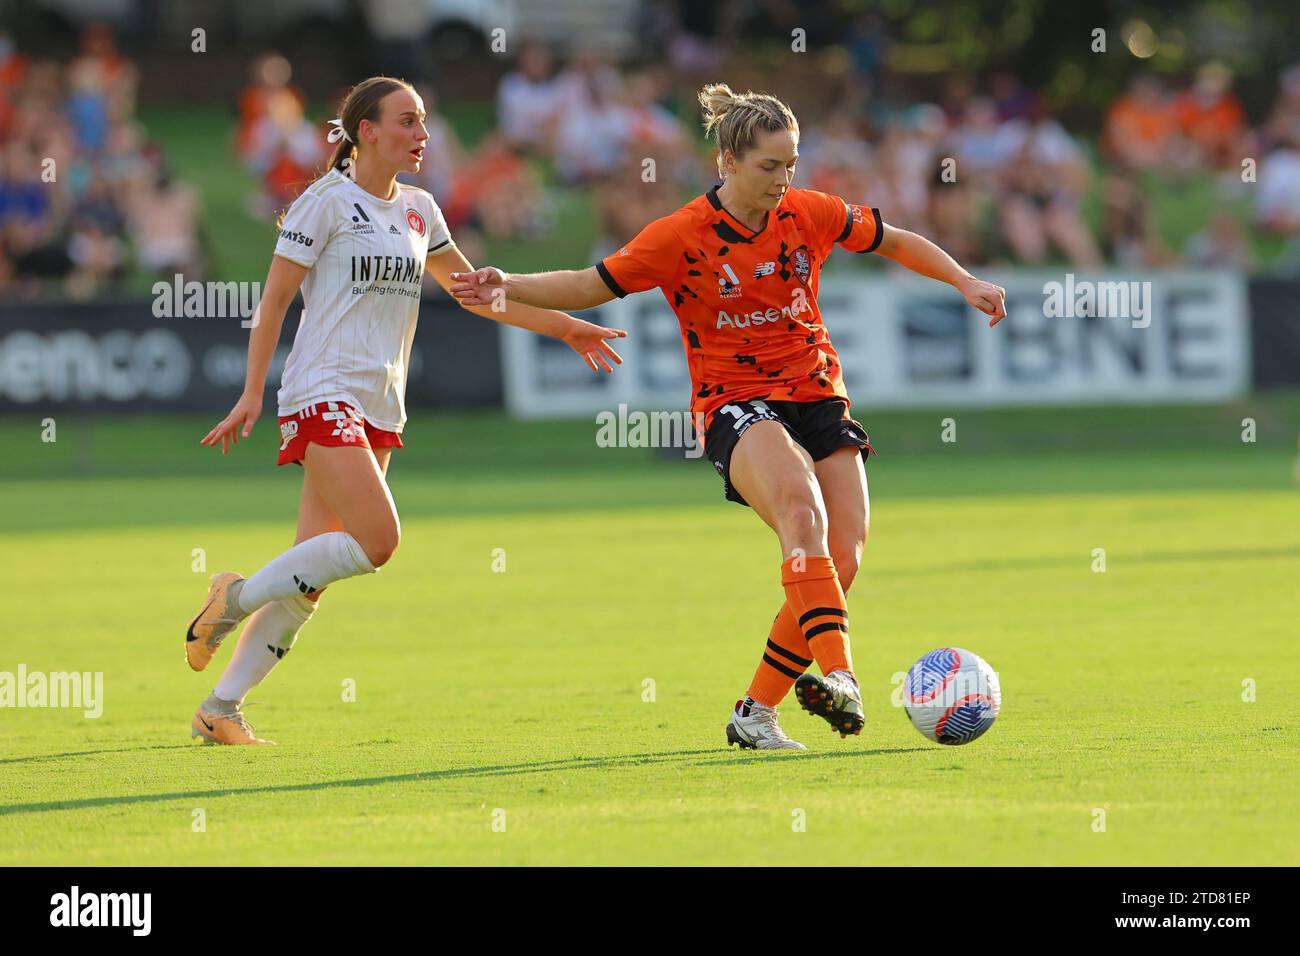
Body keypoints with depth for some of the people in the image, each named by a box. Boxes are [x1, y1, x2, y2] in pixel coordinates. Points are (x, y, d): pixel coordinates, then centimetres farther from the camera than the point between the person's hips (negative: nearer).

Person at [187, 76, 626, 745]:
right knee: (377, 539, -22)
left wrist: (565, 327, 22)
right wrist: (252, 393, -10)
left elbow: (475, 290, 24)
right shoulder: (327, 201, -5)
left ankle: (220, 709, 4)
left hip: (379, 407, 7)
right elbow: (274, 299, -5)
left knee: (311, 579, 0)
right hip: (324, 395, -7)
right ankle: (237, 598, -5)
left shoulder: (417, 210, 14)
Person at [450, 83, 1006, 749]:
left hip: (817, 397, 5)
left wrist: (966, 283, 11)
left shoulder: (810, 214, 2)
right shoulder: (681, 236, -7)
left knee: (843, 553, -12)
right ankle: (836, 673, -48)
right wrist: (507, 288, -15)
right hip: (736, 404, -4)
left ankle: (757, 712, 0)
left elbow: (893, 242, 18)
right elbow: (591, 286, -1)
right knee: (800, 499, -35)